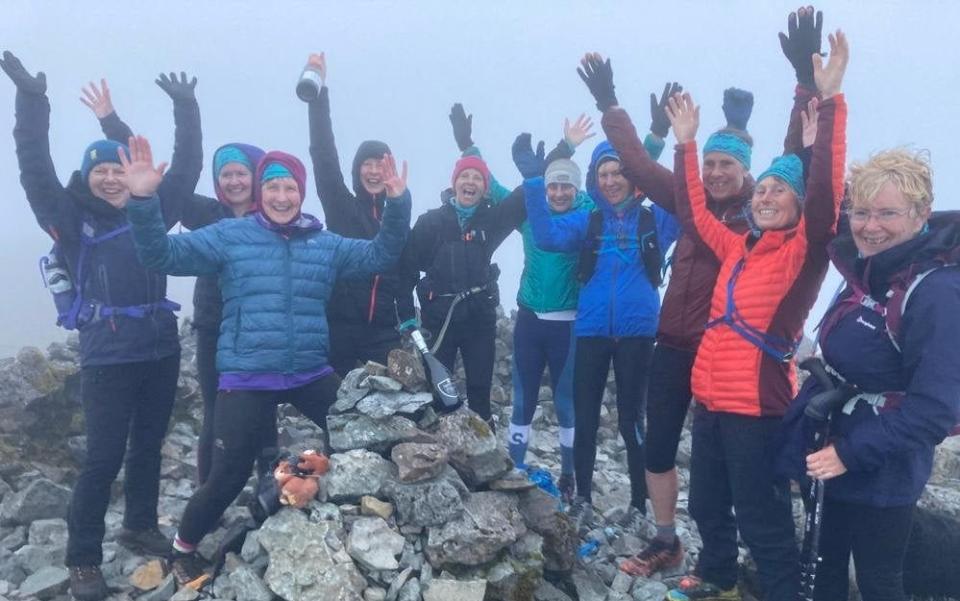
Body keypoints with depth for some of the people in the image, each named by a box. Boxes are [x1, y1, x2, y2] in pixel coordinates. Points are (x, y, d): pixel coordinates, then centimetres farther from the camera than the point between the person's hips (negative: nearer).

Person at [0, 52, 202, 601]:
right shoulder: (73, 219, 1)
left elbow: (186, 169, 12)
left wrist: (187, 110, 7)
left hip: (161, 349, 4)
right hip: (108, 356, -4)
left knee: (149, 445, 16)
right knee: (104, 456, -2)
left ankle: (141, 526, 35)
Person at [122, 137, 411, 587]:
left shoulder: (326, 244, 8)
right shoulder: (229, 236, -2)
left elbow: (381, 254, 3)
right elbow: (163, 254, -7)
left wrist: (397, 203, -11)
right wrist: (143, 201, -23)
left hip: (311, 375, 4)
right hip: (246, 379, -3)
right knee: (229, 475, 0)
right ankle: (184, 548, 30)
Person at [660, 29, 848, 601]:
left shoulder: (803, 251, -8)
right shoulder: (740, 248, 10)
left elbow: (825, 189, -24)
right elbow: (695, 213, 21)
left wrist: (831, 101, -28)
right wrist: (686, 143, 19)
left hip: (757, 407, -7)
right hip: (711, 400, 8)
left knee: (762, 519, 3)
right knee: (707, 503, 23)